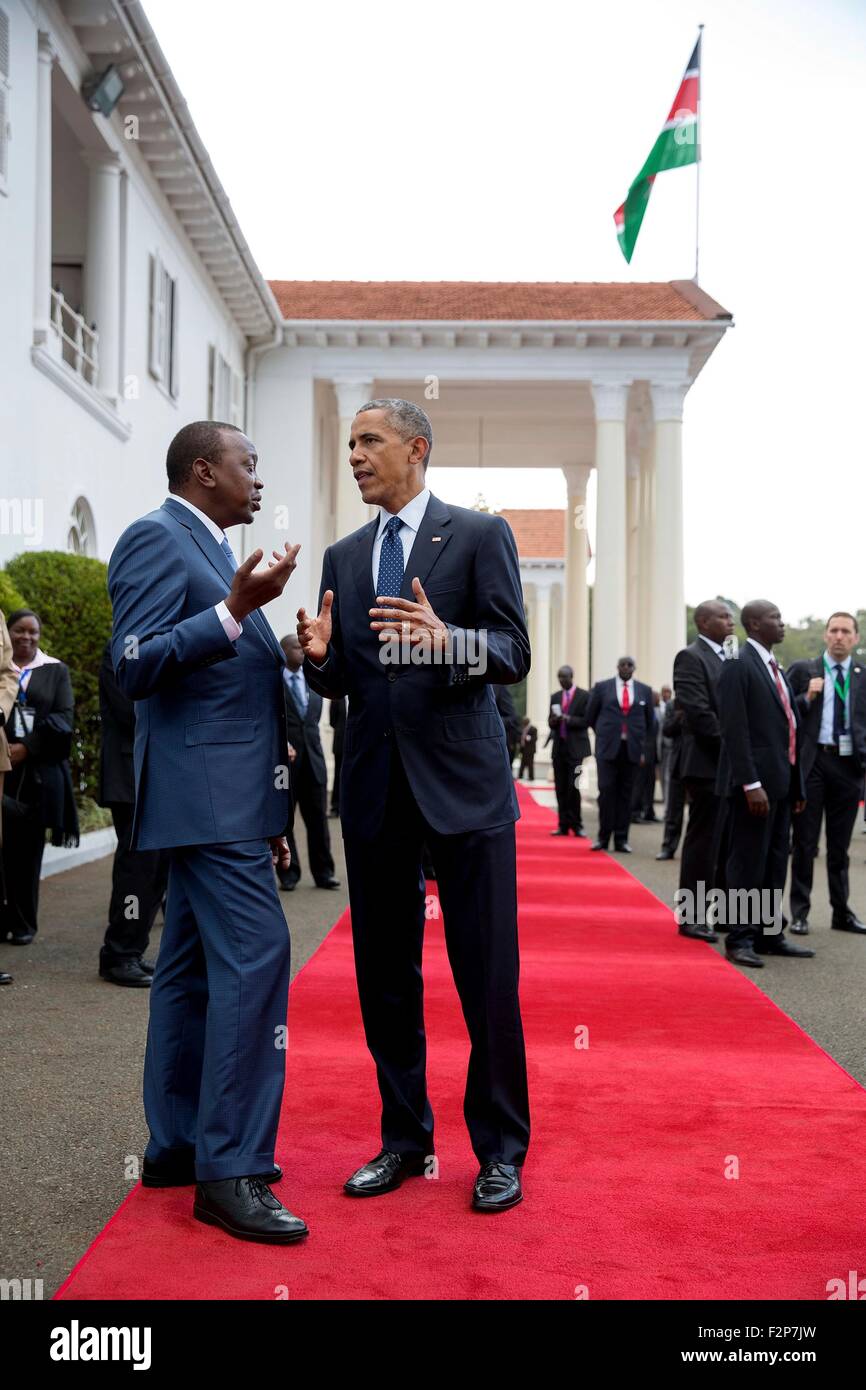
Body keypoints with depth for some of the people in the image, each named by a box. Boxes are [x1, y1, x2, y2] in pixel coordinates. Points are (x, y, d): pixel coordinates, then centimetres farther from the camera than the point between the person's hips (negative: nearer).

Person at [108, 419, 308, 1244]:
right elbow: (135, 666, -18)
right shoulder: (156, 540, -8)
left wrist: (268, 815, 24)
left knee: (193, 966, 12)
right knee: (254, 955, -14)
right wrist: (235, 609, -26)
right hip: (205, 793, -10)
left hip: (229, 797, 10)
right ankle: (230, 1170, -9)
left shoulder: (210, 552, 21)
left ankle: (178, 1146, 20)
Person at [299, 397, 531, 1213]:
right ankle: (404, 1138, 25)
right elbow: (340, 681, 14)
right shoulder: (343, 558, 15)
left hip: (463, 781, -5)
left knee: (487, 978, 0)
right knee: (384, 976, 10)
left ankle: (500, 1151, 14)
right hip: (375, 787, 5)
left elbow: (514, 655, -7)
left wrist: (446, 639, -26)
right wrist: (320, 656, -9)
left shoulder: (479, 535, 1)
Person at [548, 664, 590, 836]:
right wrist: (553, 721, -8)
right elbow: (551, 723, 14)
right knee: (561, 788, 3)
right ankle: (564, 825, 7)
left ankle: (576, 825, -1)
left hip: (575, 748, -5)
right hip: (559, 747, 5)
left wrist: (568, 719, -19)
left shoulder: (584, 696, -1)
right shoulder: (555, 697, 14)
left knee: (573, 787, -10)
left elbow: (586, 720, -7)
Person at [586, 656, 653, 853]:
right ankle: (604, 837, 3)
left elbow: (650, 722, 16)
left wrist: (643, 747, 12)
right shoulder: (602, 687, 4)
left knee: (625, 794, 3)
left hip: (632, 749, 1)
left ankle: (621, 839, 8)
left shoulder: (644, 691, 9)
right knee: (606, 791, -7)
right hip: (608, 748, -1)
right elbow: (590, 716, 12)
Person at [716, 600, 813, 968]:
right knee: (748, 862, -3)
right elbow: (735, 731, -17)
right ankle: (739, 939, 4)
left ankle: (768, 934, 22)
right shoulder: (739, 666, -11)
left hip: (781, 781, 9)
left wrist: (797, 784, 14)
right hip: (756, 782, -9)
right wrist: (751, 784, -21)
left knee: (775, 862, 13)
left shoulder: (776, 668, 17)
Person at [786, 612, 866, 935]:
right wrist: (807, 697, -15)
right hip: (812, 763, -2)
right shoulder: (802, 670, 2)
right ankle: (799, 913, 11)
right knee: (805, 842, 3)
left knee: (840, 845, 12)